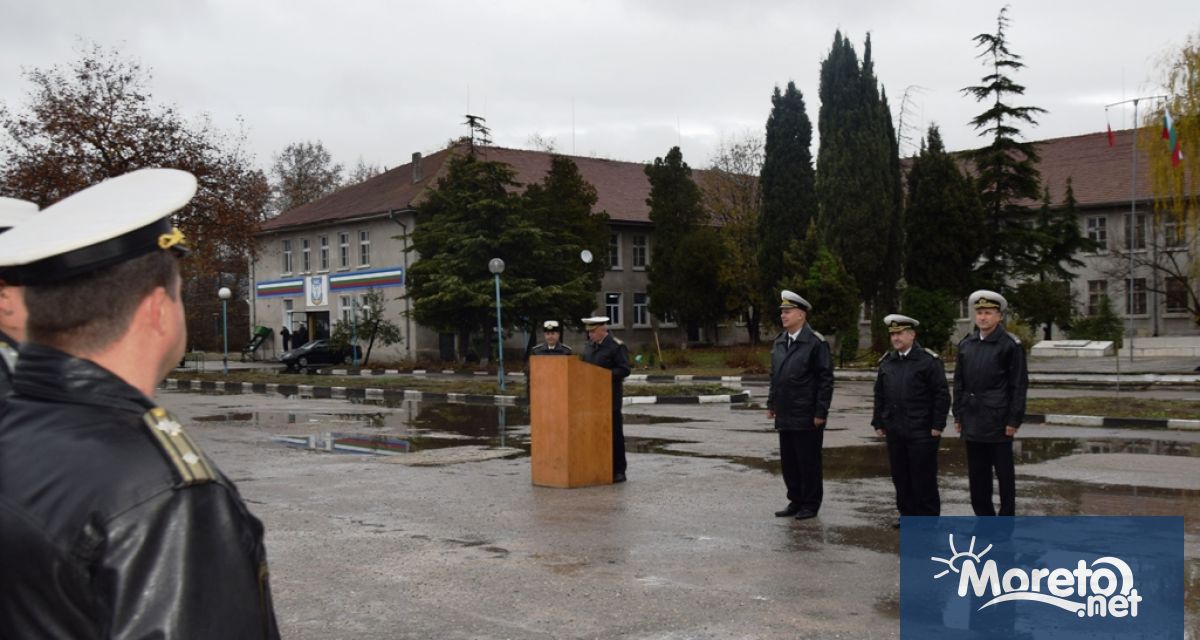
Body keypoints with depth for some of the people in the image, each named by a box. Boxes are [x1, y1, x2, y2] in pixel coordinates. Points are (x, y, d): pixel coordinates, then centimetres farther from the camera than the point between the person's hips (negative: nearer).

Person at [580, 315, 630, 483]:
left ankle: (618, 471, 5)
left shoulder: (617, 346, -7)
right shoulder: (589, 346, 14)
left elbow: (624, 370, -13)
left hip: (610, 398, -6)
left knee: (615, 434, -1)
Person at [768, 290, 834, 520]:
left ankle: (810, 505, 14)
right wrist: (771, 404, 14)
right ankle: (795, 501, 24)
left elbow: (826, 379, -12)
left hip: (807, 417, -7)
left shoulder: (816, 343, -10)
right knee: (788, 462, 12)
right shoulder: (779, 342, 12)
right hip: (785, 416, 7)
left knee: (809, 462, 3)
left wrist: (820, 412, -14)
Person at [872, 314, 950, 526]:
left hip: (921, 431, -5)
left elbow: (942, 395, -7)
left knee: (924, 477, 1)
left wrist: (937, 425, -11)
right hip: (894, 431, 5)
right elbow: (879, 395, 15)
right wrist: (878, 423, 11)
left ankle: (928, 518, 11)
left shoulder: (929, 360, -6)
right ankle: (908, 515, 20)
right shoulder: (886, 362, 11)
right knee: (900, 477, 10)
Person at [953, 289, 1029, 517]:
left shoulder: (1011, 345, -6)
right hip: (973, 423, 5)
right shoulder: (965, 344, 9)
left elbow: (1019, 385, -8)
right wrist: (958, 416, 9)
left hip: (999, 421, -5)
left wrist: (1014, 421, -11)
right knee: (977, 475, 10)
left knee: (1004, 474, 4)